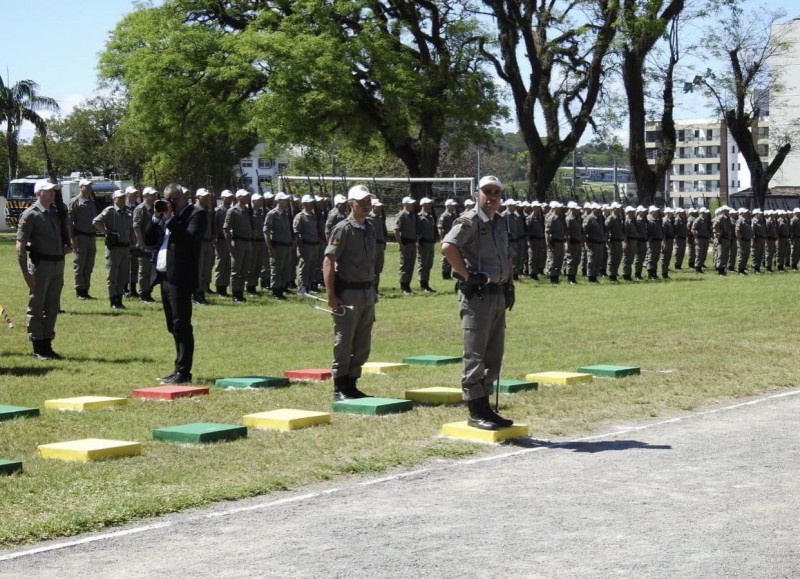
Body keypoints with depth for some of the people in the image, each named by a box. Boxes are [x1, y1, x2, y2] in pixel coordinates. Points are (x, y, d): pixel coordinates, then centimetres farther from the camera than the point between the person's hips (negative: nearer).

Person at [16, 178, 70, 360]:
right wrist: (25, 272, -19)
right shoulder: (30, 215, -10)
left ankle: (47, 345, 22)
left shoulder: (56, 213, 12)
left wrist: (66, 247, 6)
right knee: (36, 307, 2)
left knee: (52, 308, 12)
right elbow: (20, 245, -13)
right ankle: (38, 349, 8)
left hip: (58, 264, 7)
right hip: (40, 264, -7)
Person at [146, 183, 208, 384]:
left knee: (181, 326, -7)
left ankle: (183, 371, -5)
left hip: (180, 278, -9)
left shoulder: (196, 213, -5)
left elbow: (190, 238, -21)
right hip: (165, 276, 9)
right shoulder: (166, 216, 18)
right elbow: (150, 240, 16)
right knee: (174, 327, 13)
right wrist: (157, 217, 4)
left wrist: (170, 218, -17)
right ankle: (180, 371, 19)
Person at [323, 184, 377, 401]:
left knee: (363, 344, 11)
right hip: (348, 292, -7)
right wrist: (330, 294, -21)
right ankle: (339, 389, 6)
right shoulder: (343, 229, -11)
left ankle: (351, 385, 21)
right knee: (344, 343, -1)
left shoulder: (370, 228, 11)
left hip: (367, 292, 7)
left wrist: (373, 291, 16)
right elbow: (328, 262, -15)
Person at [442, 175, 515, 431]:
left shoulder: (501, 223, 17)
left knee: (494, 355, 12)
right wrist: (467, 275, -23)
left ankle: (485, 407, 20)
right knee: (475, 355, -6)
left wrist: (510, 284, 17)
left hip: (499, 295, 9)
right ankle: (475, 412, -2)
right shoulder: (470, 220, -10)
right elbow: (448, 246, -26)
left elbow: (509, 256, 30)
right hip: (477, 295, -9)